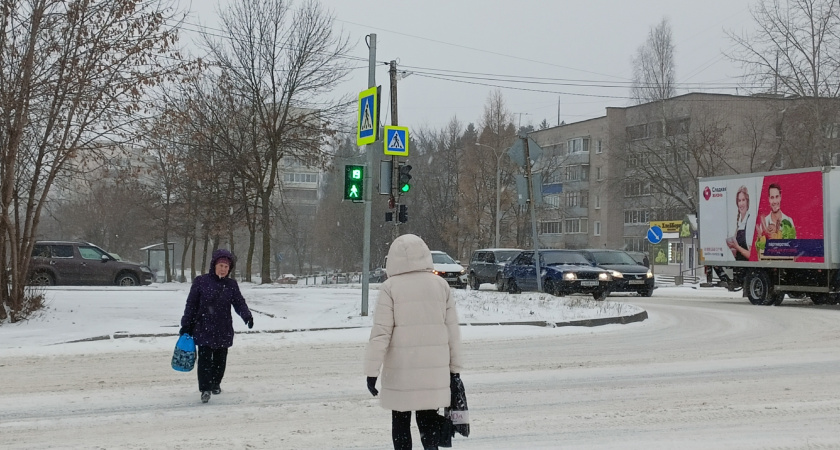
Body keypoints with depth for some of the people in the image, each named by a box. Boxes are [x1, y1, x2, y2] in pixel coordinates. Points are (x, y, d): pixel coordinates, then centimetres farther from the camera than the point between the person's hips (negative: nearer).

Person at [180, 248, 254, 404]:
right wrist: (186, 325, 0)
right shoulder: (201, 281, -4)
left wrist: (247, 315, -22)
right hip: (203, 328, -3)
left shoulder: (231, 284, 4)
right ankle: (205, 388, -6)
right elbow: (191, 304, -1)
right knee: (205, 359, -9)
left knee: (220, 359, 12)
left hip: (223, 330, 3)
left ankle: (215, 384, 31)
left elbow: (239, 303, -2)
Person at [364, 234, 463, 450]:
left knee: (401, 421, 12)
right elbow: (453, 331, 4)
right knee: (428, 418, 12)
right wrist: (455, 367, 13)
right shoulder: (441, 285, 2)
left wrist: (372, 371, -6)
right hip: (434, 368, 2)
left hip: (401, 370, -2)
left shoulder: (390, 287, -8)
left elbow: (380, 333, -11)